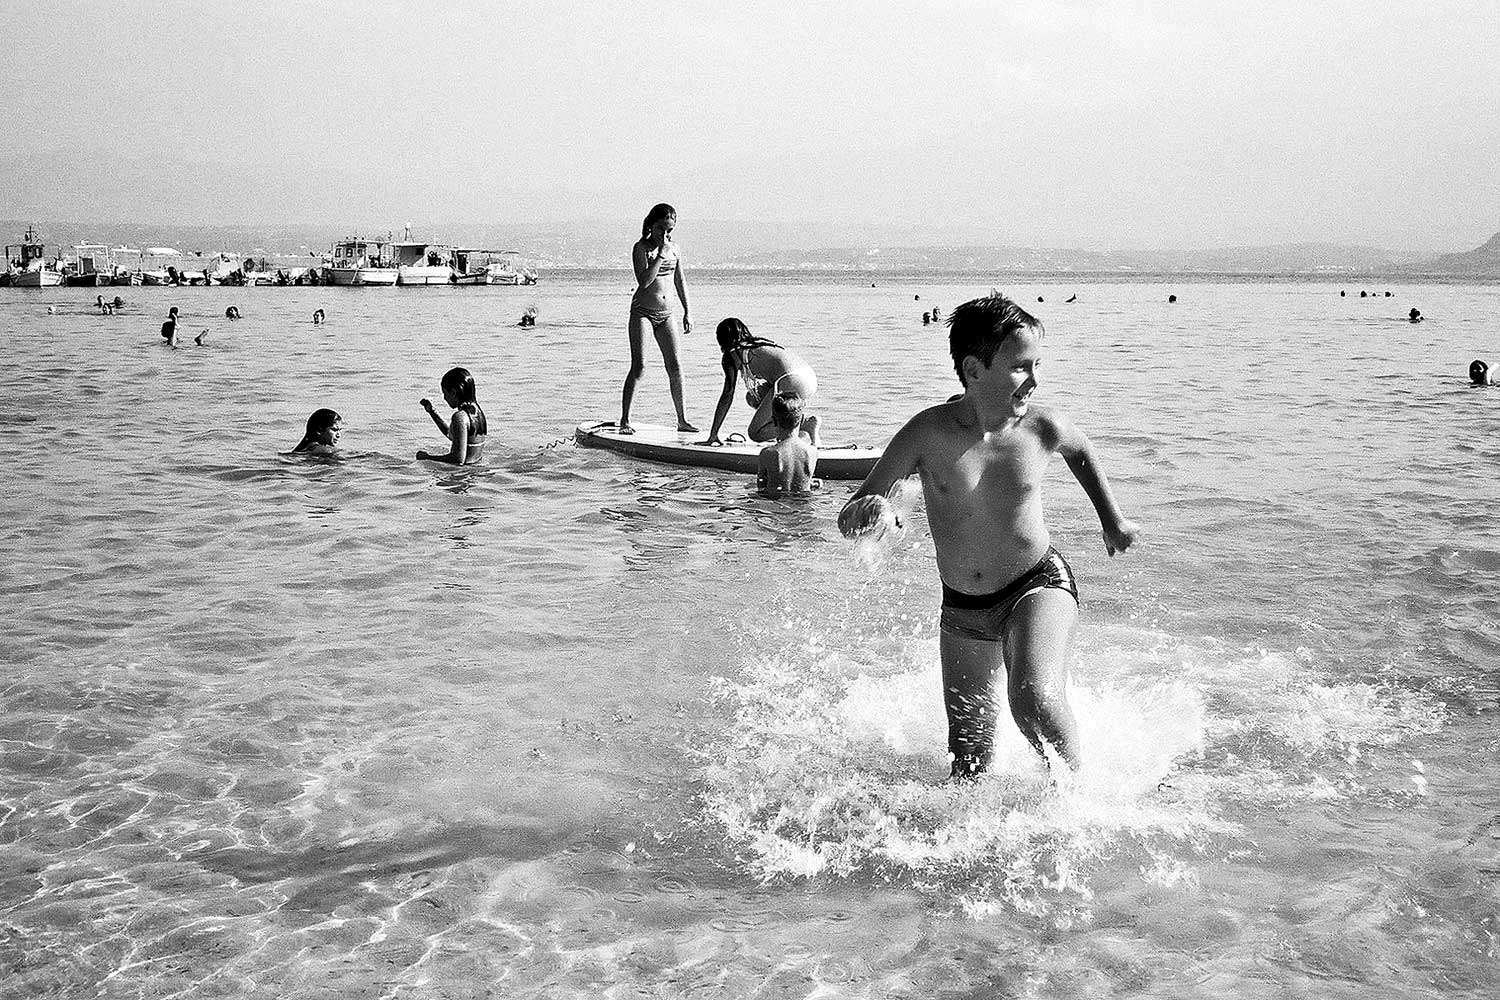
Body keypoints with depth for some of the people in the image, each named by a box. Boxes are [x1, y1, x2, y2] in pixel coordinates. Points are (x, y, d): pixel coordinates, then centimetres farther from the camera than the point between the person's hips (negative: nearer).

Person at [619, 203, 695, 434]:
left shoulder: (673, 248, 8)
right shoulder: (641, 248, -8)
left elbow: (680, 282, 17)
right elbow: (644, 281, -22)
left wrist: (687, 312, 16)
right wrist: (660, 254, -22)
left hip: (666, 313, 5)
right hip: (643, 311, -5)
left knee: (675, 367, 3)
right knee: (638, 367, -11)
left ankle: (682, 419, 11)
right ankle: (625, 421, -8)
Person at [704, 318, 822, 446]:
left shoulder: (731, 355, 11)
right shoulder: (760, 342, 32)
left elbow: (728, 394, 6)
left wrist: (713, 434, 8)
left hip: (791, 383, -8)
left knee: (754, 433, 3)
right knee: (753, 396, 29)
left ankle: (806, 423, -10)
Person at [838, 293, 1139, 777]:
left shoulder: (1044, 428, -16)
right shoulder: (928, 433, -19)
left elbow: (1081, 451, 11)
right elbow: (850, 515, -18)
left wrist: (1113, 520, 20)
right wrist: (870, 512, -41)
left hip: (1038, 586, -2)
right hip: (961, 609, 2)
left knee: (1035, 701, -30)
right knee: (969, 761, 10)